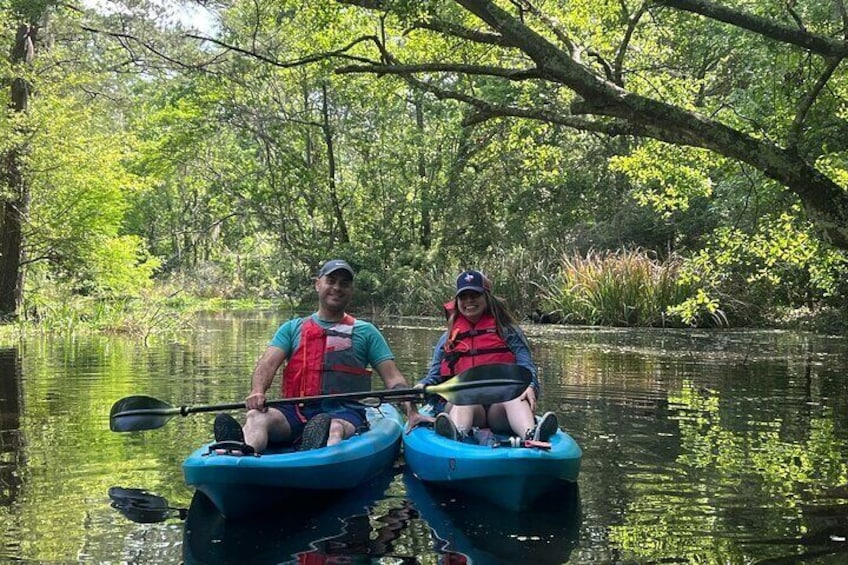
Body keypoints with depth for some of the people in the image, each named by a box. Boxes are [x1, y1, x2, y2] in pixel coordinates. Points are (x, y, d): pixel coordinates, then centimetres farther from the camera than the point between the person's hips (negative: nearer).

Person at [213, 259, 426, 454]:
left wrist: (412, 412, -6)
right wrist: (257, 391, -17)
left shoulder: (365, 332, 19)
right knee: (256, 417, -30)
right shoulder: (293, 329, 22)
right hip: (297, 409, 2)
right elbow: (268, 363, 6)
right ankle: (241, 454, -61)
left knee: (336, 428, -38)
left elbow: (392, 377, 11)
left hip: (345, 410, -1)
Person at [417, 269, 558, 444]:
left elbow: (526, 366, 7)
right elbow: (434, 375, 19)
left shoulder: (508, 331, 18)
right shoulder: (447, 339, 24)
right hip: (460, 401, 0)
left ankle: (531, 436, -66)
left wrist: (530, 386, -15)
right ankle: (456, 435, -69)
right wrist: (423, 385, -5)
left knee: (515, 400, -34)